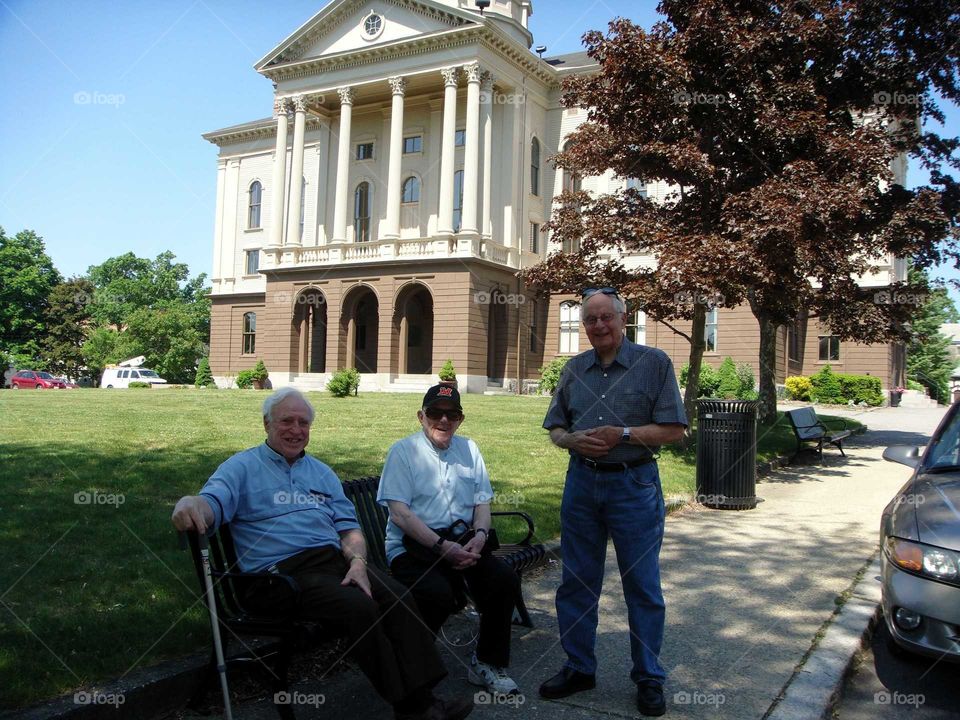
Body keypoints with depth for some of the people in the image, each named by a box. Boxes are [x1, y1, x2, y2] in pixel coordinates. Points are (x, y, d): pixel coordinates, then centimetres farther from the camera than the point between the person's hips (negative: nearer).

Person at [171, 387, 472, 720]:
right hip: (280, 573, -6)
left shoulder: (321, 473, 22)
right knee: (360, 606, -28)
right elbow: (213, 503, -15)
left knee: (398, 597, -20)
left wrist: (358, 562, -6)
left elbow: (348, 526, 16)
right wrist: (191, 504, -41)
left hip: (336, 559, 6)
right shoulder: (242, 467, 5)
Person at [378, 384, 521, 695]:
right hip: (413, 546, -5)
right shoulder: (404, 451, -1)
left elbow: (482, 502, 15)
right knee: (438, 593, -33)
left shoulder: (469, 449, 17)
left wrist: (479, 534, -8)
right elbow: (399, 512, -11)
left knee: (506, 580, -19)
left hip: (463, 542, 5)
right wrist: (442, 547, -19)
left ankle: (488, 664, 4)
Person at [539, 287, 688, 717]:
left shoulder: (654, 363, -4)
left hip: (634, 484, -4)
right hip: (582, 482, 4)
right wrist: (573, 440, -10)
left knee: (642, 586, 6)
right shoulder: (574, 370, 8)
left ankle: (649, 678, 22)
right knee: (576, 582, 11)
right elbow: (555, 429, 12)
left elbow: (674, 430, -7)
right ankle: (579, 668, 28)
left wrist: (623, 433, -19)